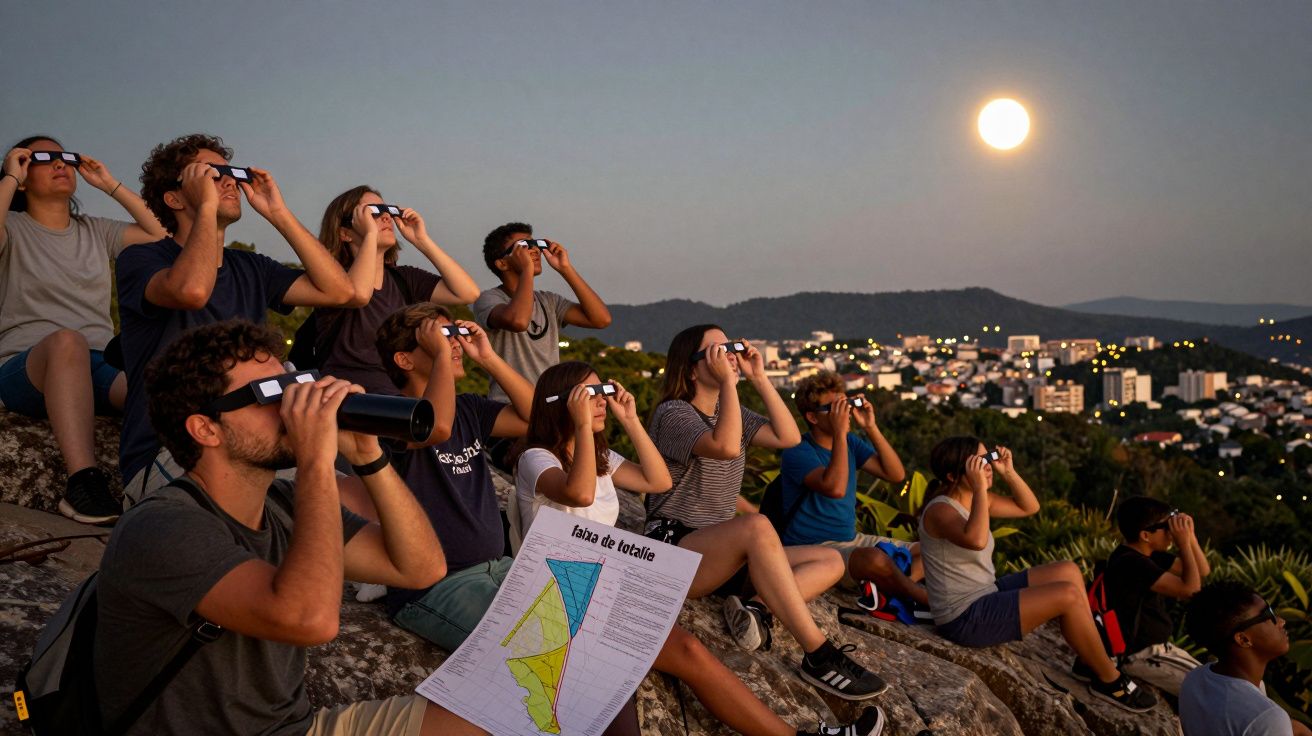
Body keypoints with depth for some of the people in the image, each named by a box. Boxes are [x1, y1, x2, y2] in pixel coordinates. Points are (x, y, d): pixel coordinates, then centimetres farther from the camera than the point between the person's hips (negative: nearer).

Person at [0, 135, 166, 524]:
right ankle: (82, 479, -51)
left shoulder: (96, 231, 23)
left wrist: (111, 185, 13)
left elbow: (164, 235, 9)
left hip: (98, 364, 3)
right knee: (67, 340, -43)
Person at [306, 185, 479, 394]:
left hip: (401, 393, 5)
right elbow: (358, 294, -27)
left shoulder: (404, 279, 11)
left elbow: (468, 293, -1)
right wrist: (370, 234, -14)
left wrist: (421, 240, 1)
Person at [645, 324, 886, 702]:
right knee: (756, 527, -38)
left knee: (831, 561, -1)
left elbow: (788, 437, 2)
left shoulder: (729, 411, 15)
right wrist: (728, 381, -22)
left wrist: (759, 377, -1)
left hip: (722, 554, 9)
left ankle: (756, 608, -25)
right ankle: (819, 656, -36)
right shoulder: (673, 413, -10)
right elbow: (726, 447, -29)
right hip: (674, 549, -9)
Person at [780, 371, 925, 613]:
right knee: (875, 559, -36)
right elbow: (835, 488, -32)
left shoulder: (850, 443, 8)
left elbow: (896, 474, 1)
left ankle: (889, 588, -22)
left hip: (851, 540, 9)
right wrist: (840, 432, -27)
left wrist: (871, 427, -7)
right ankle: (931, 602, -13)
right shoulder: (798, 452, -15)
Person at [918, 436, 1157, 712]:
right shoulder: (940, 510, -21)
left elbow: (1029, 507, 15)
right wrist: (979, 487, -33)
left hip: (986, 597, 10)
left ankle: (1091, 657, 13)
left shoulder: (975, 499, 7)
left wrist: (1008, 472, 0)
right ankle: (1110, 680, 3)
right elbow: (976, 541, -41)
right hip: (965, 618, -10)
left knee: (1068, 572, 8)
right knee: (1068, 595, -15)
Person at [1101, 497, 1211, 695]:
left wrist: (1190, 536, -3)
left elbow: (1203, 571, 11)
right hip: (1139, 655, -10)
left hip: (1159, 646, 10)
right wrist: (1183, 543, -20)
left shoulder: (1149, 556, 7)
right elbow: (1190, 588, -27)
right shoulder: (1131, 562, -24)